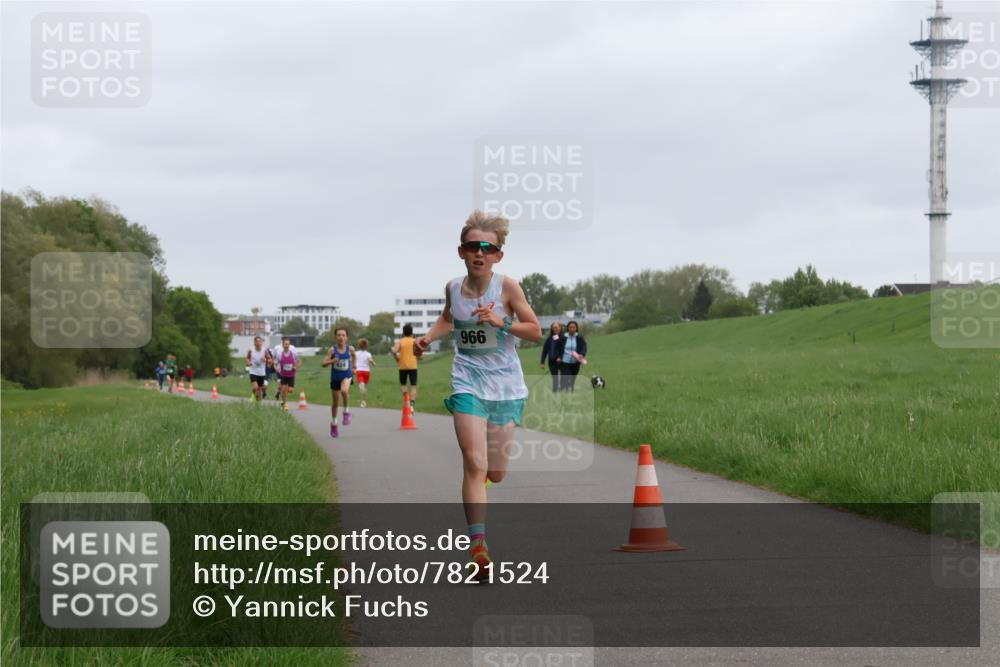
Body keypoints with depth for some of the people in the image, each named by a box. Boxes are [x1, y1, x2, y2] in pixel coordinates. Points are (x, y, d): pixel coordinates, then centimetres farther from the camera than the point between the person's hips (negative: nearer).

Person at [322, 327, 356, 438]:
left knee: (344, 391, -34)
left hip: (347, 376, 0)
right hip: (335, 377, 1)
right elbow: (324, 364, -15)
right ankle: (333, 423, 33)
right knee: (335, 403, 11)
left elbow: (354, 356, 19)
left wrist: (354, 365, 9)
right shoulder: (332, 350, -11)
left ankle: (346, 411, -11)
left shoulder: (350, 349, -6)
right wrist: (332, 361, -31)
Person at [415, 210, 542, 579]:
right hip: (468, 380, 0)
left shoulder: (507, 286, -9)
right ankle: (478, 546, -19)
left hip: (506, 384, 0)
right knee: (474, 464, -16)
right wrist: (428, 337, 6)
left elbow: (536, 331, -5)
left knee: (496, 473, 7)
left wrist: (501, 322, -20)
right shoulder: (453, 287, 0)